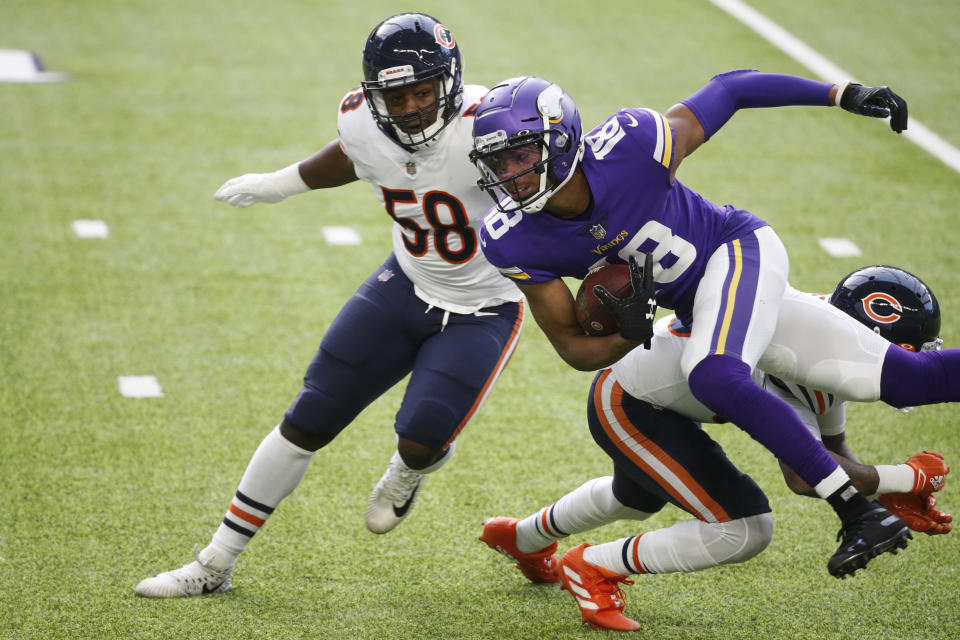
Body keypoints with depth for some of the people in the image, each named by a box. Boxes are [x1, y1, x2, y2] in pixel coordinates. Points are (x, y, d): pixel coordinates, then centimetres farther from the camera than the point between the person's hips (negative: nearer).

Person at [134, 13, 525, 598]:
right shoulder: (365, 125, -13)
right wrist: (281, 183, 25)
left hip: (482, 312, -4)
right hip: (408, 284, 4)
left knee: (421, 442, -20)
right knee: (308, 422, 2)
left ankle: (409, 473, 23)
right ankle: (215, 565, 15)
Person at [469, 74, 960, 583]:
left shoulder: (627, 146, -28)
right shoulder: (513, 241, -16)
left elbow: (729, 90, -12)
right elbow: (572, 347, -7)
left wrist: (845, 94, -9)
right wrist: (630, 335, -30)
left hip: (738, 251, -5)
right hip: (694, 306, 5)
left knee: (712, 376, -32)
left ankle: (857, 513, -25)